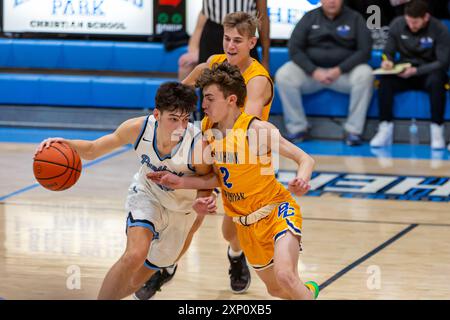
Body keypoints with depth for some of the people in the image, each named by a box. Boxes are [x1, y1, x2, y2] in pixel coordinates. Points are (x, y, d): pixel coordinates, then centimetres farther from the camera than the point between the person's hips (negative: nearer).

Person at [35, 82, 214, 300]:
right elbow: (92, 149, -13)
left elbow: (205, 187, -14)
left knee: (136, 281, 11)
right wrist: (66, 145, -33)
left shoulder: (197, 146, -33)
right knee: (135, 255, -30)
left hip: (180, 210, 0)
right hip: (146, 195, 0)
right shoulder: (138, 129, -27)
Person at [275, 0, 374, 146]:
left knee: (365, 75, -32)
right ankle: (297, 128, -14)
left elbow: (364, 50, -6)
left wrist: (340, 70, -19)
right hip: (312, 70, 1)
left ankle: (353, 130, -23)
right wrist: (313, 71, -17)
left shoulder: (355, 18, 2)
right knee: (283, 76, -25)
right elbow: (295, 48, -1)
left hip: (344, 72, -1)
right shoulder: (309, 18, 5)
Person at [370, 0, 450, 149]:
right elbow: (388, 52, 5)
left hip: (428, 72, -3)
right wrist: (387, 60, -21)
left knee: (436, 81, -38)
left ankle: (437, 130, -31)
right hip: (405, 71, 3)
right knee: (385, 80, -30)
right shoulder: (397, 24, -4)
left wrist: (416, 71, -27)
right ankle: (385, 129, -28)